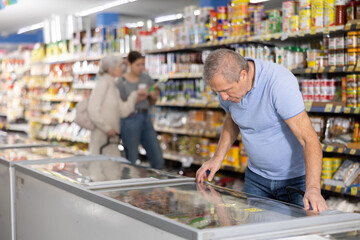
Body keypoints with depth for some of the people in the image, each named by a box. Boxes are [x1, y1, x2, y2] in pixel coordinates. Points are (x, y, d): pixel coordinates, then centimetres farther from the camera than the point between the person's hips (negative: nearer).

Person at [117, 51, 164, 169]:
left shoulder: (146, 78, 7)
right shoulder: (121, 83, -6)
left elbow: (154, 99, 20)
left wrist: (152, 95, -2)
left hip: (146, 118, 5)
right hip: (130, 121, -5)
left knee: (158, 160, 4)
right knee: (131, 161, -1)